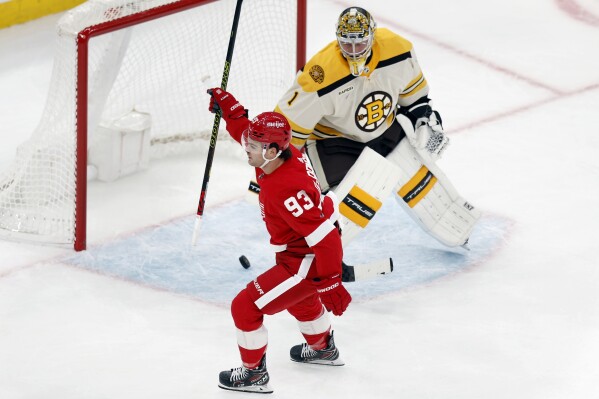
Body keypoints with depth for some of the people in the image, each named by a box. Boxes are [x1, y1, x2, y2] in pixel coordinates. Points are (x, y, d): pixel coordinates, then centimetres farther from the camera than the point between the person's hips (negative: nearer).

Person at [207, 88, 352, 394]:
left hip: (303, 263, -10)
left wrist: (329, 284, -30)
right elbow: (246, 131, 13)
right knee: (299, 297, 37)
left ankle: (254, 374, 13)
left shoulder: (286, 190, -35)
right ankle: (323, 348, 61)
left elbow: (324, 238, -34)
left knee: (246, 306, -4)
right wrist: (229, 108, 0)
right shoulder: (285, 153, -11)